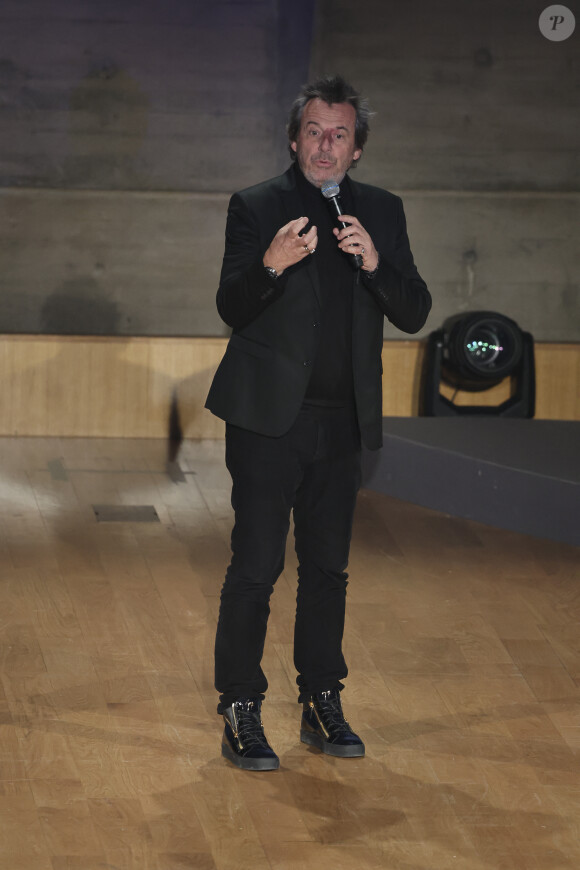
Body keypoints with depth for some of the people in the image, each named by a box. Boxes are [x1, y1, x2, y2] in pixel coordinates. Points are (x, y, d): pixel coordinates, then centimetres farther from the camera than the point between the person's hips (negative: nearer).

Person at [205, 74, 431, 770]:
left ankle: (322, 706, 21)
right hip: (269, 418, -4)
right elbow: (231, 309, -10)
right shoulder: (256, 208, -2)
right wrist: (271, 264, -29)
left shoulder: (381, 212, 8)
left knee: (327, 568, 12)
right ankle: (240, 714, 2)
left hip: (341, 424, 4)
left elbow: (414, 314, 2)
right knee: (256, 568, -4)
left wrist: (374, 261, -16)